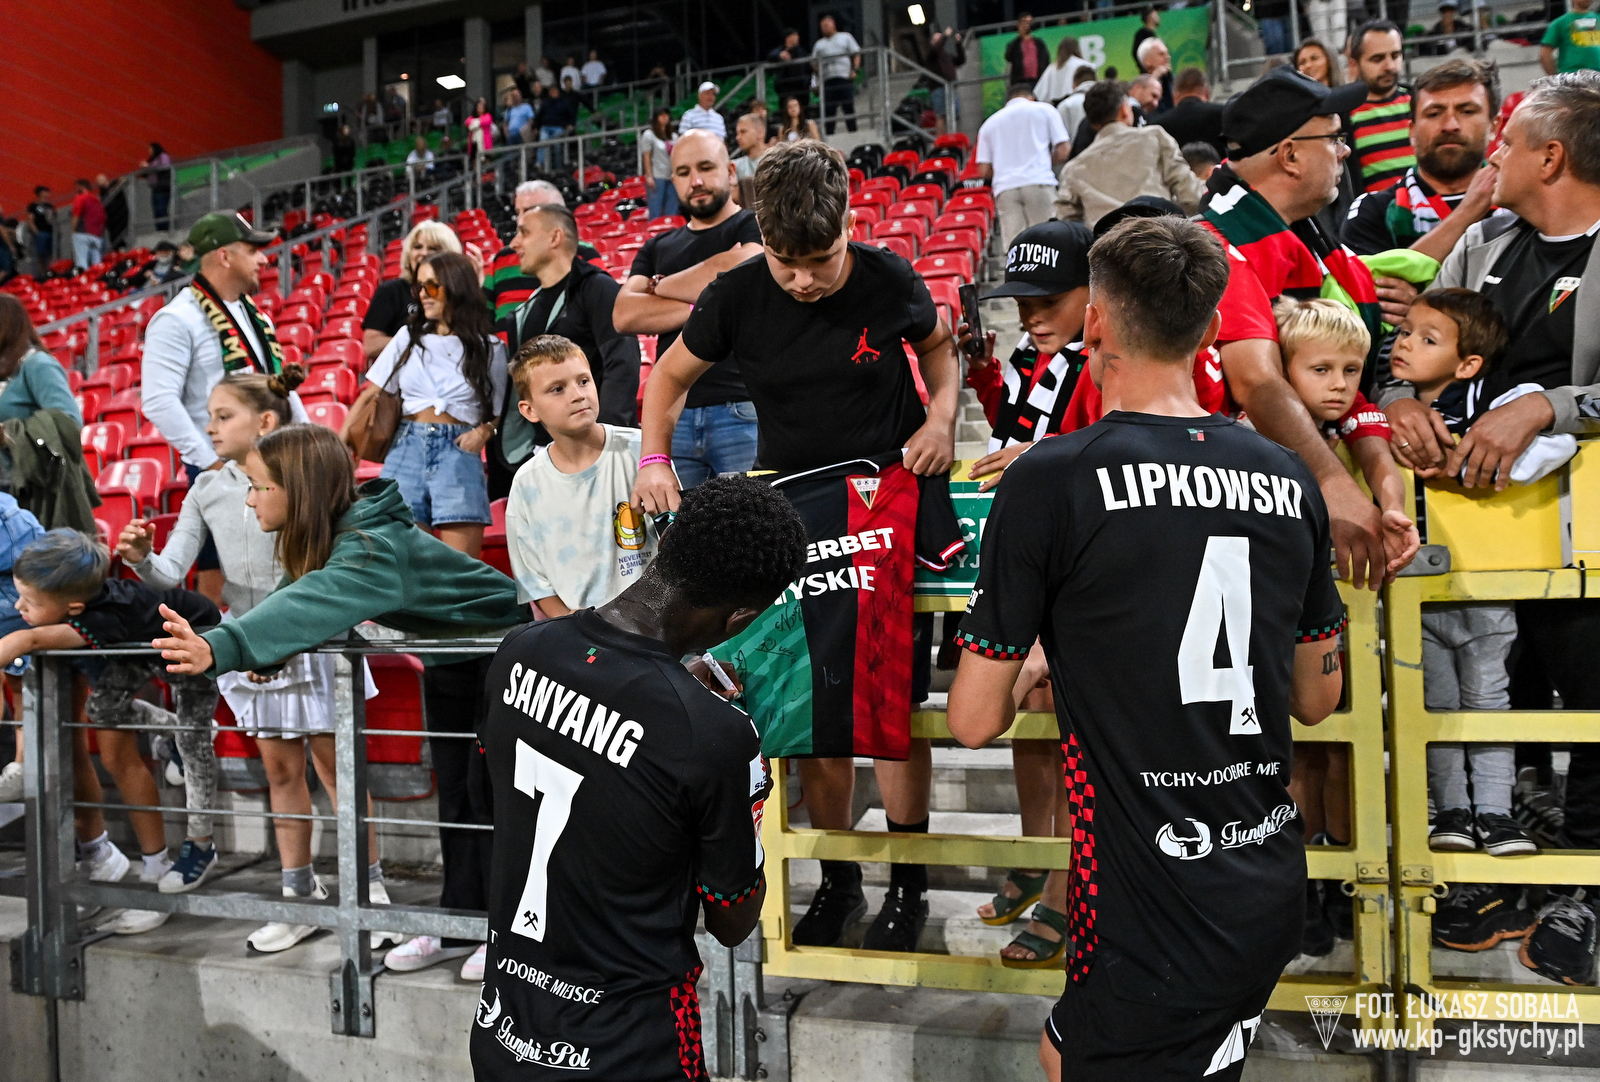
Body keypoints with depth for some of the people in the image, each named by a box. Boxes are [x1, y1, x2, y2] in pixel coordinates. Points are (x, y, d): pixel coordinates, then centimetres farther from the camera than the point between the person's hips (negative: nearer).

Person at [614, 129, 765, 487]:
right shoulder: (658, 248, 20)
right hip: (674, 414, 4)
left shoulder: (754, 226, 7)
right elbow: (624, 316, 5)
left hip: (742, 412, -4)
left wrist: (660, 286, 5)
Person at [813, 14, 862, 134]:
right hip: (827, 80, 2)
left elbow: (856, 54, 9)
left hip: (845, 78, -2)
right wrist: (817, 82, 5)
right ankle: (829, 135, -3)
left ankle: (853, 132, -3)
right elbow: (814, 63, 18)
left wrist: (854, 70, -7)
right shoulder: (819, 44, 24)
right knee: (828, 110, -3)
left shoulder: (845, 37, 17)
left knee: (849, 108, -5)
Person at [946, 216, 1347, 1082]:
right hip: (1271, 891, 7)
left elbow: (973, 720, -9)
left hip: (1157, 916, -6)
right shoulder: (1289, 481, 3)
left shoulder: (1050, 477, -14)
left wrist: (1028, 667, 12)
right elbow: (1317, 698, 15)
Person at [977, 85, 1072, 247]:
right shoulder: (1044, 110, 14)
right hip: (1039, 182, -2)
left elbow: (984, 171, 13)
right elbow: (1063, 151, 6)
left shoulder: (990, 123, 21)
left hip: (1004, 188, 2)